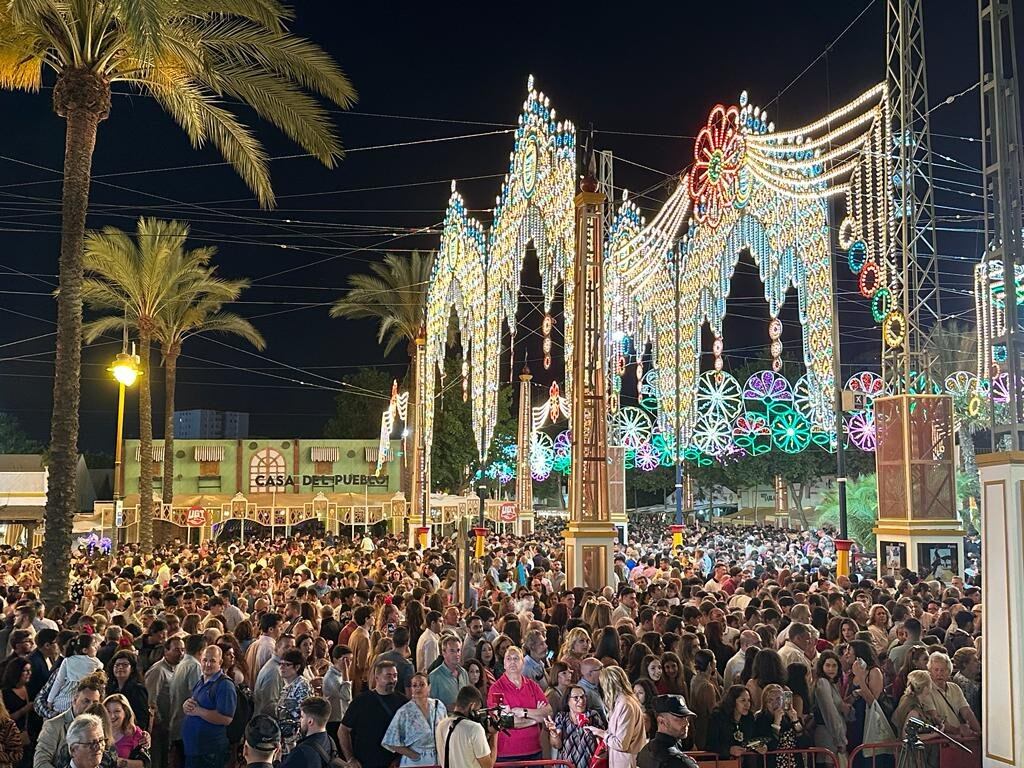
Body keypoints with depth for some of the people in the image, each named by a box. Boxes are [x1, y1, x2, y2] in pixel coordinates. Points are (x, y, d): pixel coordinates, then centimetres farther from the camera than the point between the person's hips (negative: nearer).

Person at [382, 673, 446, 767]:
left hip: (438, 760, 3)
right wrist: (414, 755, -12)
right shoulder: (404, 712, -10)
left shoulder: (438, 706, 1)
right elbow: (392, 742, -9)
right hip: (416, 762, -3)